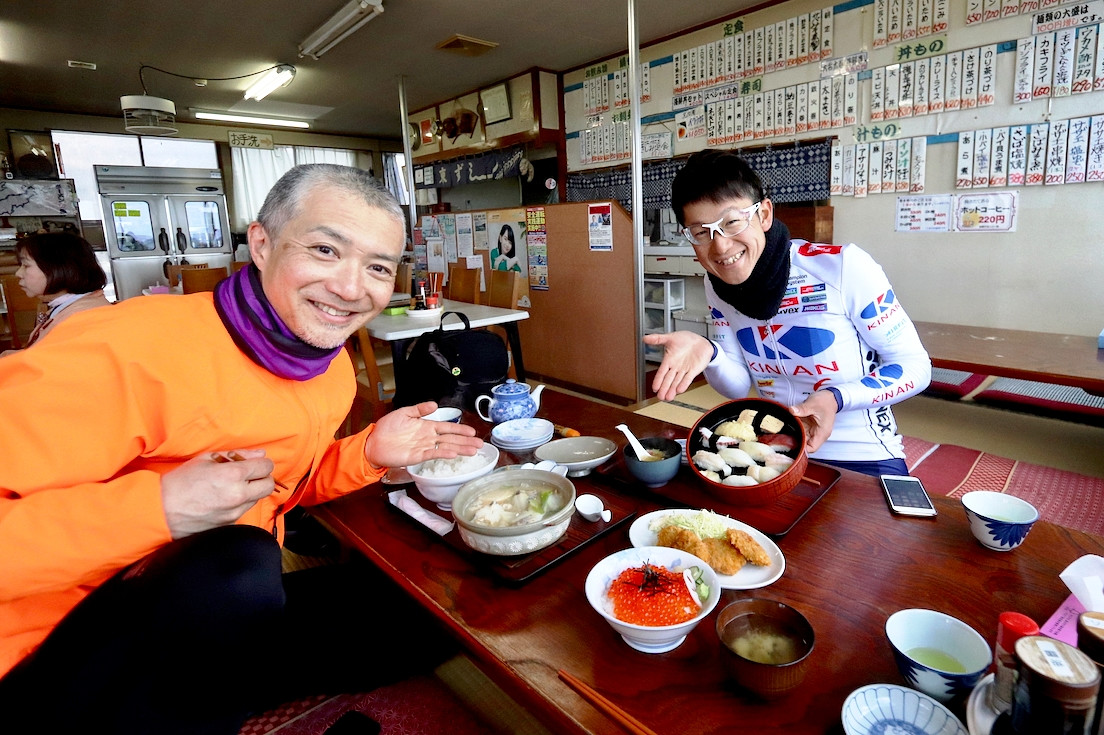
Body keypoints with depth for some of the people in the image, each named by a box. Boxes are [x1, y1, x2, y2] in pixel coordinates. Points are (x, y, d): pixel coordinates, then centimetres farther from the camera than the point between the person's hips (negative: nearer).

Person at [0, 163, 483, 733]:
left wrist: (368, 454, -7)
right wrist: (158, 508, -35)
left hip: (229, 610, 7)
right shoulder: (123, 354, -28)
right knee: (238, 563, -37)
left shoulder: (334, 370, -3)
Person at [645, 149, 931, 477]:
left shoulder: (843, 267, -19)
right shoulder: (717, 286, -4)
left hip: (863, 461, -2)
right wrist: (708, 352, -21)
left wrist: (836, 398, -25)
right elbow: (739, 387, -1)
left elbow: (916, 367, -9)